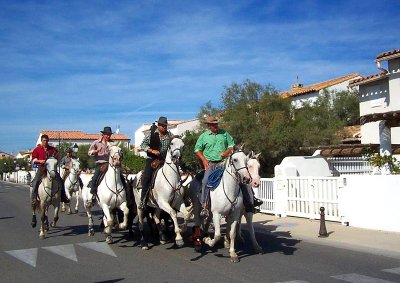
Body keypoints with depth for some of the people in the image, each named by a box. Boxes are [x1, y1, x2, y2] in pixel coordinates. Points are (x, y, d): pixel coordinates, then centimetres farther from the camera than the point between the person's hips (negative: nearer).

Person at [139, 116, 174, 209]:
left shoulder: (170, 135, 10)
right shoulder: (151, 134, -2)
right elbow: (143, 145, -5)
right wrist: (152, 150, -19)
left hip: (165, 159, 4)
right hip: (152, 159, -4)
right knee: (147, 177, -16)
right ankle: (143, 199, -10)